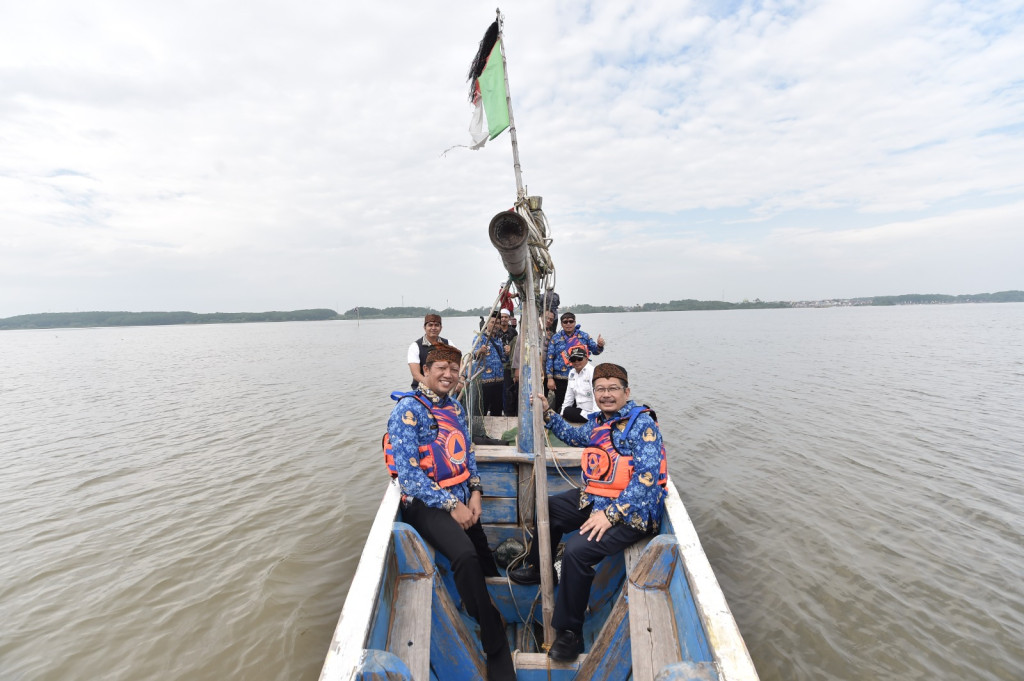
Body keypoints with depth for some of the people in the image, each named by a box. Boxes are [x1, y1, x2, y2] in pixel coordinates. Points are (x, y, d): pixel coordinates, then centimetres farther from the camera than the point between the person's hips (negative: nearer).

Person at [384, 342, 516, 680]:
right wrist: (451, 505, -16)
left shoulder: (454, 407, 11)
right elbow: (407, 473, -18)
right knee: (465, 555, -26)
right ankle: (497, 651, -11)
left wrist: (475, 494, 1)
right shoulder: (408, 409, -12)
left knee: (483, 557, 6)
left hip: (462, 500, 8)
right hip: (425, 502, -8)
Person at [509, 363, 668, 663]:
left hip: (630, 511, -9)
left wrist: (610, 514, -27)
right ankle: (539, 568, 42)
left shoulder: (642, 423, -16)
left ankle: (570, 632, -4)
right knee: (548, 508, 18)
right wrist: (547, 413, 20)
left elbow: (647, 476, -24)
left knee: (577, 550, -26)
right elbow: (575, 436, 29)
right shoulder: (598, 420, 8)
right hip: (594, 498, 9)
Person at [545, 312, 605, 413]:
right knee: (559, 404, 6)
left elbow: (595, 350, 8)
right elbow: (550, 359, 0)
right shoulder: (555, 338, 2)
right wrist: (550, 378, -5)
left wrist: (600, 345, -16)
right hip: (560, 379, -1)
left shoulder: (584, 336, 6)